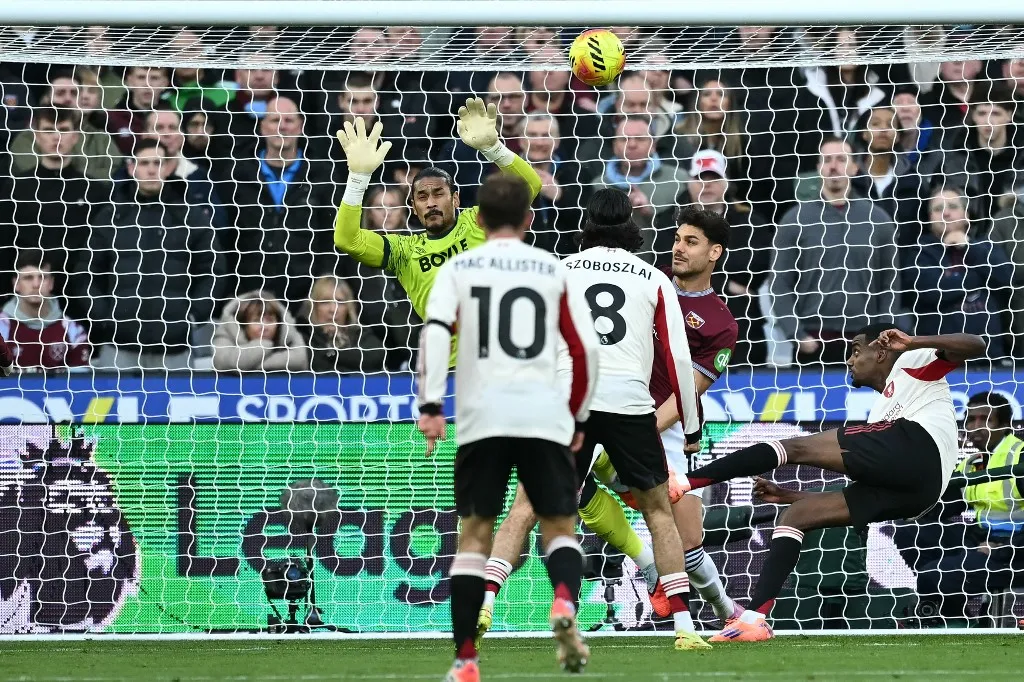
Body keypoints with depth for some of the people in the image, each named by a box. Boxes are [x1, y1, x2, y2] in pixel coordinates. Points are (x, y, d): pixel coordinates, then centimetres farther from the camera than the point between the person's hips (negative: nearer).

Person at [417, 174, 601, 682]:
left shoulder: (458, 269, 10)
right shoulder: (553, 271, 12)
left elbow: (435, 332, -6)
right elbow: (586, 349, 9)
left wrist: (431, 405, -11)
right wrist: (578, 418, 19)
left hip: (482, 417, 0)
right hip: (545, 416, 0)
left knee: (474, 535, 7)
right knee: (560, 526, 10)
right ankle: (565, 604, -22)